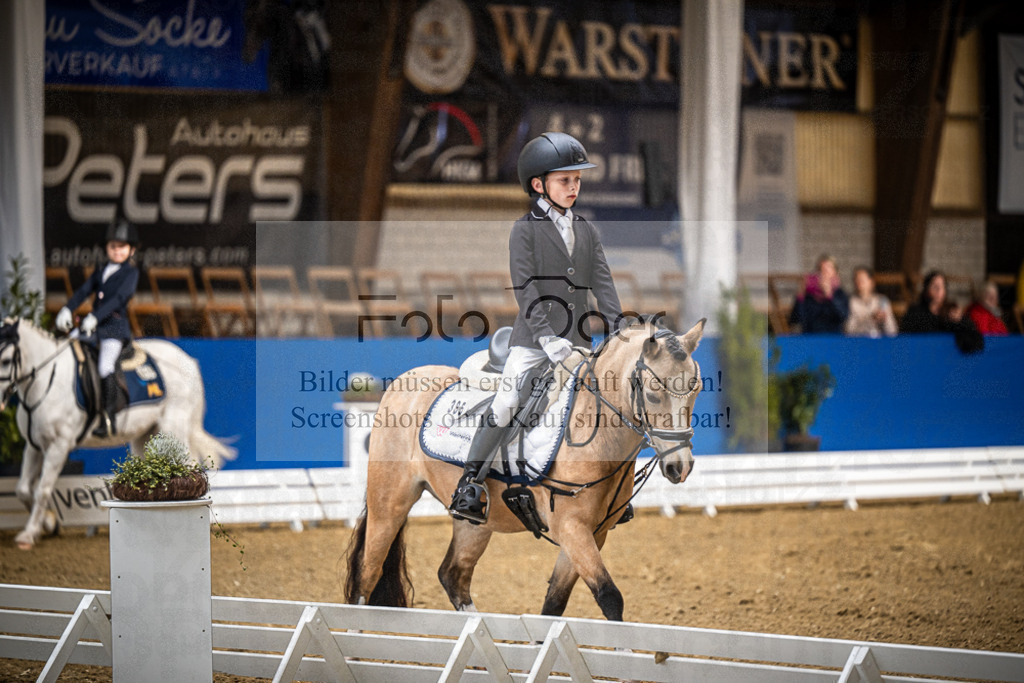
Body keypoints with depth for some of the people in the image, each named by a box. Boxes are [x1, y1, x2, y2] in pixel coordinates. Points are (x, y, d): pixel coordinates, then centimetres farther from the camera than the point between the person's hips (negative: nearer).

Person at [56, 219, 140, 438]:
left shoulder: (131, 272, 1)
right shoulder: (100, 272, 20)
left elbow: (119, 298, -12)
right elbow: (83, 291, 8)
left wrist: (95, 317, -24)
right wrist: (67, 309, -10)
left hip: (115, 325, -7)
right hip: (93, 326, 7)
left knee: (105, 367, -24)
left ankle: (108, 419, -24)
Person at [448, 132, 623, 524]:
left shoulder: (586, 231, 13)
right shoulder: (526, 231, -2)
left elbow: (602, 284, 9)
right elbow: (526, 289, -10)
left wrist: (618, 330, -4)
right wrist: (546, 336, -19)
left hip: (575, 340, 5)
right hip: (532, 340, -5)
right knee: (505, 407, -15)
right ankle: (469, 484, -10)